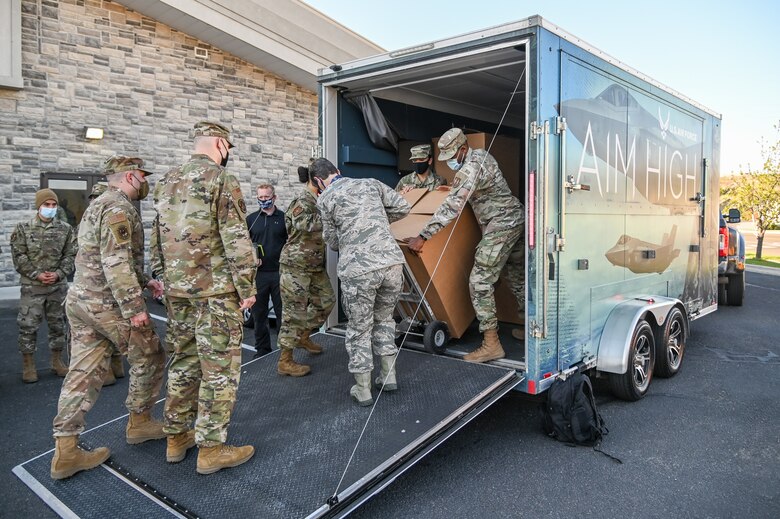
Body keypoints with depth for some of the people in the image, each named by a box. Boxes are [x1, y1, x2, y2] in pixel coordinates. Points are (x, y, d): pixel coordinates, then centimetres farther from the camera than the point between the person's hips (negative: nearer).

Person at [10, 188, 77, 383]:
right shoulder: (23, 228, 0)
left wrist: (58, 274, -12)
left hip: (58, 286, 2)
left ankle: (57, 361, 24)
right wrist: (36, 274, -14)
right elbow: (19, 256, -4)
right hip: (31, 286, -2)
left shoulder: (65, 228, 4)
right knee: (28, 326, 1)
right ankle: (28, 365, 15)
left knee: (58, 324, 10)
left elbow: (71, 254, 2)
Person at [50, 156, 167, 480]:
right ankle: (139, 423, 24)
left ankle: (66, 452, 12)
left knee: (84, 373, 9)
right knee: (149, 358, 9)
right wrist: (134, 307, -23)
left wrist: (144, 281, 21)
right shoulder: (119, 208, -15)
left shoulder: (98, 206, 19)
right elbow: (116, 263, -24)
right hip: (109, 305, -9)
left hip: (80, 301, 9)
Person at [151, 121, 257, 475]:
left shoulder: (166, 182, 12)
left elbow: (157, 239, 16)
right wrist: (247, 289, -11)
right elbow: (236, 240, -16)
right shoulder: (222, 181, -11)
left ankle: (176, 437, 27)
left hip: (176, 292, 8)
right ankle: (211, 448, 8)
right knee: (220, 369, 1)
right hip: (215, 292, -7)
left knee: (183, 362, 17)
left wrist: (162, 277, 22)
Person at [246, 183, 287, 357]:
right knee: (259, 313, 8)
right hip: (258, 273, 2)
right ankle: (262, 351, 20)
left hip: (280, 272, -2)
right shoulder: (251, 219, 10)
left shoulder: (284, 218, 5)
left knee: (283, 312, 5)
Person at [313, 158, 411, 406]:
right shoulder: (370, 183, 16)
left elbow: (333, 241, 12)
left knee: (359, 328, 12)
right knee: (384, 318, 24)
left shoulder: (325, 198, 7)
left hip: (358, 270, -3)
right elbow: (403, 207, 17)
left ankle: (363, 390, 20)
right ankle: (389, 375, 28)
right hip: (392, 262, 4)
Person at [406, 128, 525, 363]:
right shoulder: (481, 154, 12)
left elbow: (451, 207, -28)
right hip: (516, 217, 11)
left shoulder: (470, 168, -19)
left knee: (480, 281, -11)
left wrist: (422, 236, -30)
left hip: (501, 224, -11)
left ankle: (491, 344, -10)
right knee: (517, 276, 19)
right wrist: (454, 188, 29)